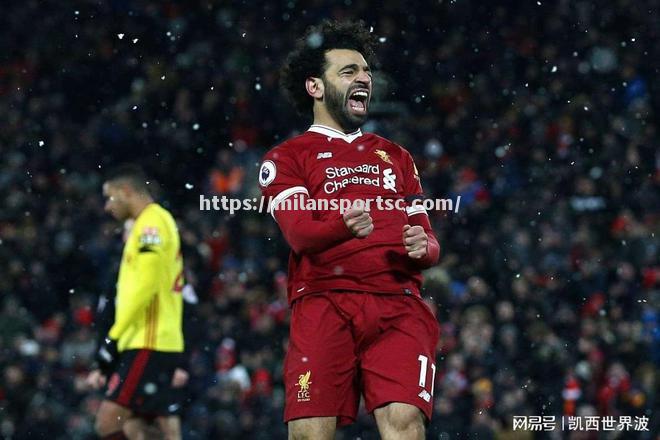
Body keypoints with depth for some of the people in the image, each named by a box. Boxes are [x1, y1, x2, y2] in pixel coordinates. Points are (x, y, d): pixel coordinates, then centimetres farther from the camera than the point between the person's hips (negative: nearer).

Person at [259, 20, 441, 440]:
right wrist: (344, 226, -27)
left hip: (398, 305, 2)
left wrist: (422, 247, -4)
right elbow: (299, 232, -5)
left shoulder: (396, 156, 27)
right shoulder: (287, 157, 13)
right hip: (324, 304, -2)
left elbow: (429, 239, 22)